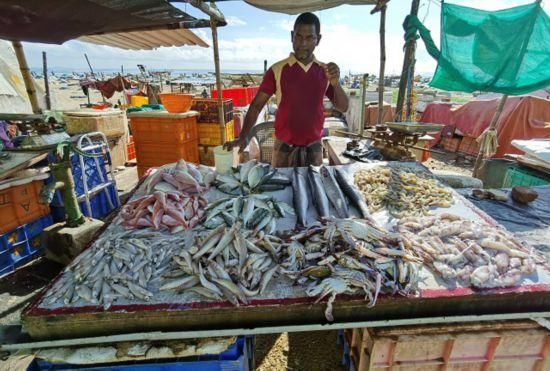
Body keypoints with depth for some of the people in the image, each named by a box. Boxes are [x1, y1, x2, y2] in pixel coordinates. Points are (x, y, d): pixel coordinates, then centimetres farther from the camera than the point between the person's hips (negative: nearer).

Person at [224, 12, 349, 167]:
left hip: (314, 148, 3)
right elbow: (256, 105, -6)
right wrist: (243, 136, -19)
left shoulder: (326, 71, 2)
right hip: (284, 148, -2)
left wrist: (336, 83, -18)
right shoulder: (277, 70, -7)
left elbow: (343, 107, 1)